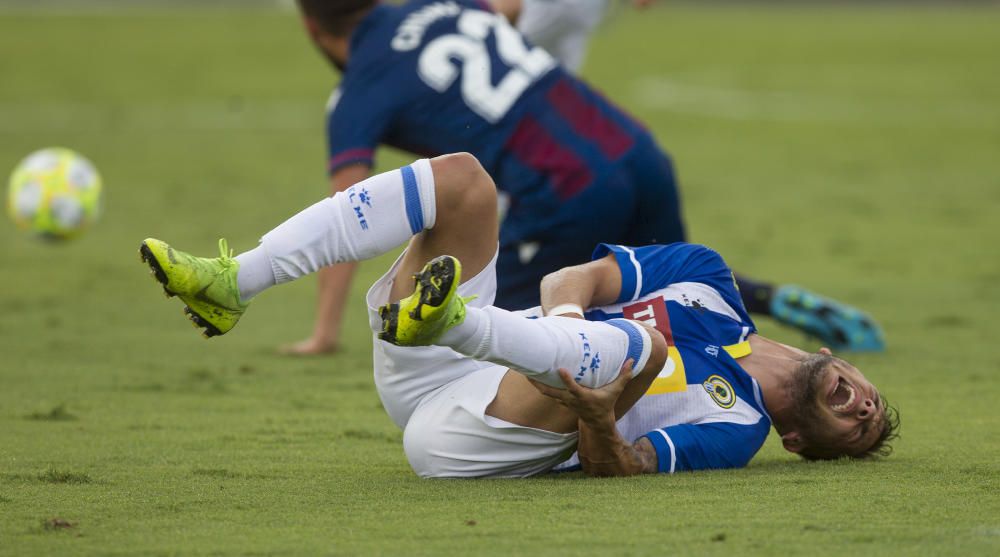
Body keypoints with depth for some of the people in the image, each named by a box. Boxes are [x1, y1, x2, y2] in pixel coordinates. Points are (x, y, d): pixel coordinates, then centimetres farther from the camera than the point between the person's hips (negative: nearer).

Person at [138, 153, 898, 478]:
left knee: (634, 344, -31)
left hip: (464, 445, -7)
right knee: (460, 179, -12)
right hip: (423, 371, 7)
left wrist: (603, 425, -34)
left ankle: (449, 321, -61)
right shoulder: (708, 279, 20)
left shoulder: (736, 428, 7)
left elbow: (619, 465, -10)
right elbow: (574, 281, 11)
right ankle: (231, 287, -23)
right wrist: (564, 323, -12)